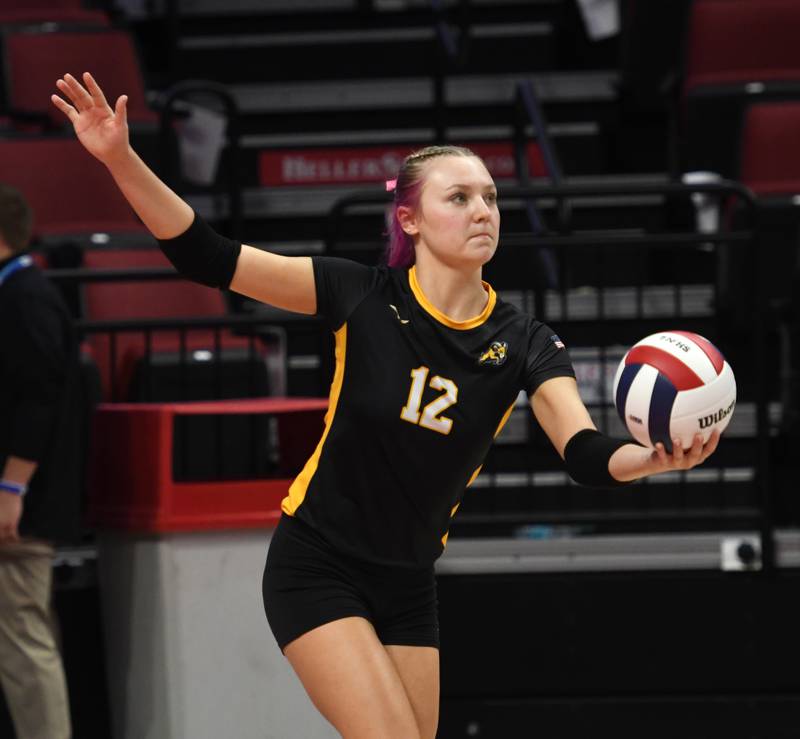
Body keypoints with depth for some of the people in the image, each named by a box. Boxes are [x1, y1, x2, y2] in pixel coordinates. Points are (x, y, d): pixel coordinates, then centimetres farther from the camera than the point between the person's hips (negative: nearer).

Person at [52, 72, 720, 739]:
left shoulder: (524, 344, -6)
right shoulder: (365, 298, -12)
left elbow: (586, 455, -20)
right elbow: (207, 258, -14)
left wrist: (655, 458, -43)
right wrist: (121, 159, -26)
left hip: (408, 589, 4)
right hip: (316, 571, -4)